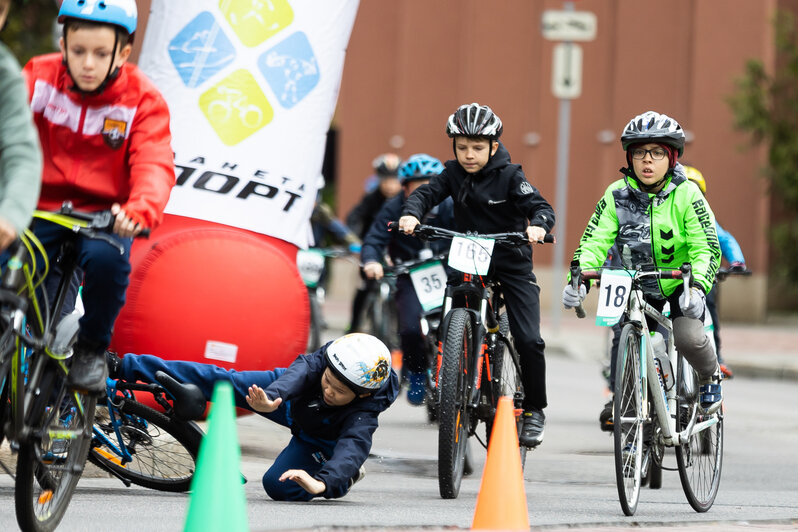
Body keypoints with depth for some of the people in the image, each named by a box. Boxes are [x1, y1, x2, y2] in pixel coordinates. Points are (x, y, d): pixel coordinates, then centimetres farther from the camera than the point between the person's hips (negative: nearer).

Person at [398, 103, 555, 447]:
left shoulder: (509, 176, -9)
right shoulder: (454, 174, 0)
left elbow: (540, 206, -18)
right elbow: (427, 193, -11)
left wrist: (538, 225, -41)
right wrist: (412, 214, -34)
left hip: (511, 264, -3)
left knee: (528, 340, -12)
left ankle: (534, 410, 4)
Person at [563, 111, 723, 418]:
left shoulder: (686, 195, -17)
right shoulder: (617, 195, -10)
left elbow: (707, 249, -21)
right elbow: (594, 242, -13)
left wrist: (697, 287, -38)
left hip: (680, 283, -3)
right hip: (639, 286, 3)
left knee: (688, 338, -26)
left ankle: (710, 377, 7)